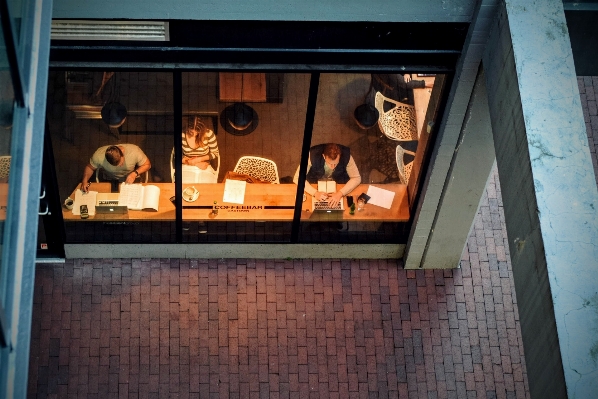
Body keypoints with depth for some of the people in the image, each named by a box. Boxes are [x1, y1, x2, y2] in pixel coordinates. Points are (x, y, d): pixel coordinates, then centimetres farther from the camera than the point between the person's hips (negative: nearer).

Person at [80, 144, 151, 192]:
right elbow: (90, 167, -7)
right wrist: (85, 180, -24)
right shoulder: (99, 155, -28)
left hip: (130, 182, 0)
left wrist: (135, 173, -29)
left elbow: (147, 165, -12)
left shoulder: (134, 151, -30)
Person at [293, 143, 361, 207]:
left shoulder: (346, 155, -30)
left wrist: (340, 193, -32)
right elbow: (297, 178, -26)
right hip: (315, 184, -1)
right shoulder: (313, 155, -33)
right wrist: (315, 193, -37)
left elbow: (357, 178, -19)